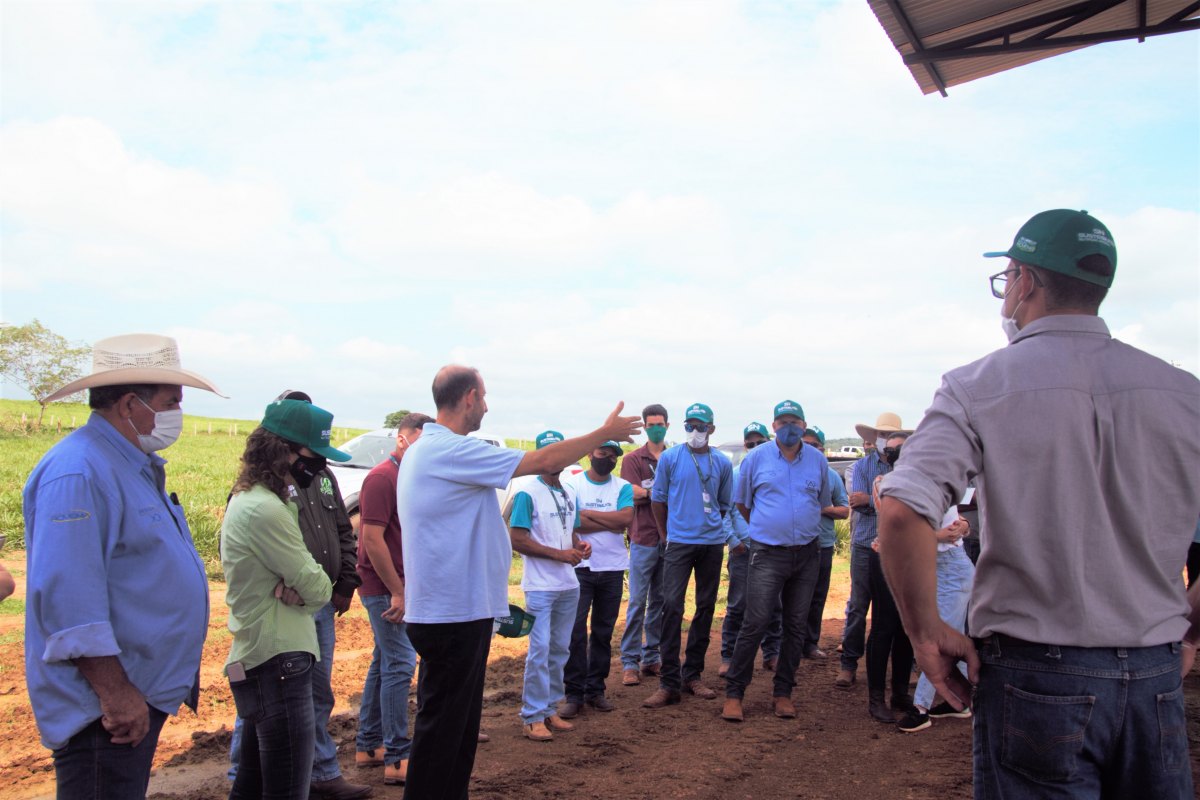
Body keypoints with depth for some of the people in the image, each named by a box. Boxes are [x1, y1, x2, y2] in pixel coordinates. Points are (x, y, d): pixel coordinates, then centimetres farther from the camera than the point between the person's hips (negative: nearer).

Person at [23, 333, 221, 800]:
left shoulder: (137, 467, 11)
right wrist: (115, 693, -25)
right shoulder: (77, 474, -21)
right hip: (105, 706, -10)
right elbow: (68, 598, -27)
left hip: (143, 692, 10)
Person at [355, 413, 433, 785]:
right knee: (400, 664, -7)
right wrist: (397, 592, -20)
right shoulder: (382, 477, -15)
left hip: (402, 587, 9)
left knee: (384, 663, 15)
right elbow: (372, 538, -20)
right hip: (386, 587, -9)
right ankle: (397, 759, 1)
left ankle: (368, 746, 27)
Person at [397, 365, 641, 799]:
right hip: (454, 613, -10)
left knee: (459, 722, 19)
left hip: (455, 610, 10)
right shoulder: (451, 450, -20)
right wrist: (606, 433, -8)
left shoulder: (427, 449, 14)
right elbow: (542, 462, -20)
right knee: (442, 726, 1)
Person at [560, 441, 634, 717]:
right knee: (575, 630, -5)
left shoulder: (623, 487, 6)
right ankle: (574, 693, 3)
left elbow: (626, 518, -11)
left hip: (612, 569, 3)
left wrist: (587, 513, -11)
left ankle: (596, 689, 19)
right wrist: (611, 522, -11)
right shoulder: (572, 484, -1)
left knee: (604, 631, 9)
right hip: (580, 567, -2)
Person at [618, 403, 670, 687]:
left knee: (660, 600, 10)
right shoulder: (633, 459, 1)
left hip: (670, 538, 3)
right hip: (644, 538, -3)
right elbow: (634, 495, -9)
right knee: (637, 601, -2)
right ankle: (630, 662, 5)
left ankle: (651, 657, 20)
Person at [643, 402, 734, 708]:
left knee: (706, 607, 9)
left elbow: (725, 505, 14)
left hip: (712, 543, 3)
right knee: (672, 605, -11)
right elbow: (657, 499, 6)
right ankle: (669, 682, -6)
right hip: (679, 542, -3)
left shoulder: (722, 462, 4)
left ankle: (693, 674, 22)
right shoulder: (670, 458, -1)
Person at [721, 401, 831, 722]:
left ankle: (783, 692, 22)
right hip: (768, 554, -3)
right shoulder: (756, 458, -3)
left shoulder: (818, 461, 4)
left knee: (796, 626, 9)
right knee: (754, 625, -7)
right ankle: (733, 694, 3)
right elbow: (742, 503, 8)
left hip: (807, 554, 3)